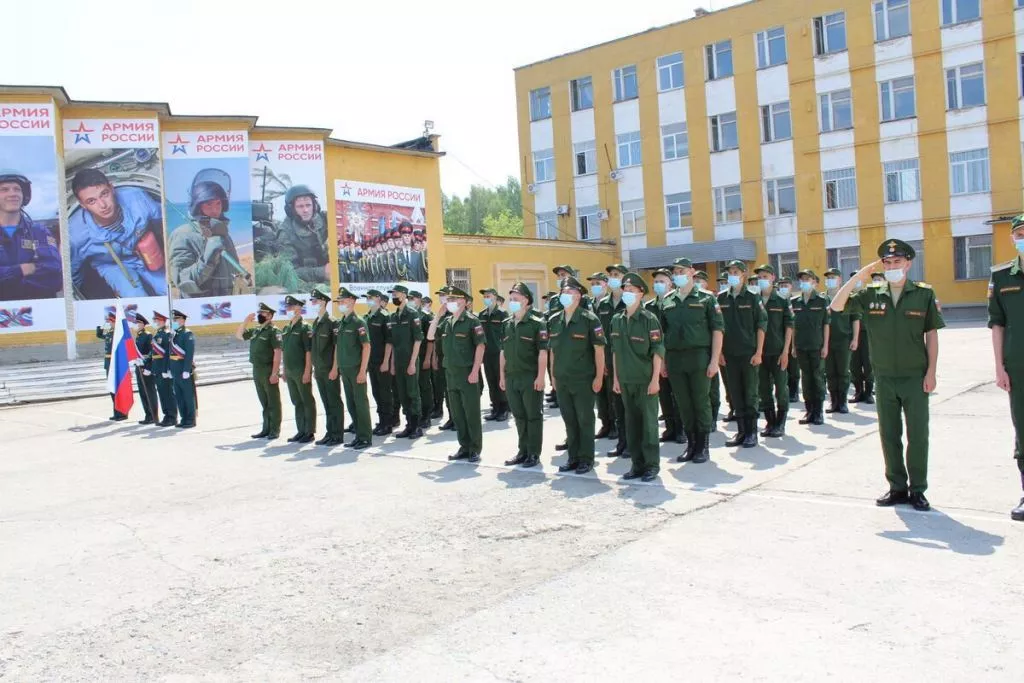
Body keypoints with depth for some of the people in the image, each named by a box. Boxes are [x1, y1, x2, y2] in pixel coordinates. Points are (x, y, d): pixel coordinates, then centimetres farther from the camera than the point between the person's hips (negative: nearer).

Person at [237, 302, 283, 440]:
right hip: (257, 371, 8)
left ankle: (275, 430, 6)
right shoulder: (255, 331, 13)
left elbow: (277, 353, -16)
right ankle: (266, 429, 22)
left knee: (273, 402, 0)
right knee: (264, 402, 14)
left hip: (269, 371, -8)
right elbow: (238, 336, 25)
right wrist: (246, 321, 11)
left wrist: (274, 373, -21)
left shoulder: (273, 331, -10)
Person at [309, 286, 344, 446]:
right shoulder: (315, 323, 13)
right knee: (326, 403, 12)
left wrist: (334, 369, -16)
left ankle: (338, 435, 3)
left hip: (330, 370, -7)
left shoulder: (332, 322, -10)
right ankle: (329, 433, 18)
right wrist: (314, 368, 15)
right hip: (319, 370, 8)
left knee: (335, 403, -2)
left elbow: (338, 347, -13)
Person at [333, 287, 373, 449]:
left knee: (361, 402, -3)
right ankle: (358, 435, 19)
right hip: (344, 369, 7)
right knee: (350, 403, 11)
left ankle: (365, 437, 4)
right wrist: (335, 367, 15)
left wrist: (363, 370, -18)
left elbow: (366, 347, -13)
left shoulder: (359, 322, -9)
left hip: (356, 369, -7)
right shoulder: (340, 323, 13)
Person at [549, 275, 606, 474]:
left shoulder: (589, 319, -8)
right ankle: (573, 457, 23)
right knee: (569, 420, 12)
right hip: (562, 381, 5)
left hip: (583, 380, -5)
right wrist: (553, 376, 12)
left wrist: (599, 377, -12)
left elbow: (599, 349, -9)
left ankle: (586, 459, 13)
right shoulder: (554, 321, 7)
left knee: (585, 420, 3)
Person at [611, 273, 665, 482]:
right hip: (626, 380, 5)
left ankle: (652, 465, 10)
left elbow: (658, 350, -10)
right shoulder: (617, 320, 8)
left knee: (649, 422, 1)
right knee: (631, 423, 10)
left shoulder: (649, 319, -8)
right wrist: (615, 377, 11)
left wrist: (655, 379, -14)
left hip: (646, 380, -5)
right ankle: (638, 464, 19)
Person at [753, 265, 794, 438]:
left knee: (781, 388, 1)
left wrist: (785, 351, -9)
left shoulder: (782, 301, 1)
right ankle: (770, 422, 17)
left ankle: (781, 424, 10)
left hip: (778, 352, -2)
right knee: (764, 389, 6)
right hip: (760, 352, 2)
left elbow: (789, 326, -1)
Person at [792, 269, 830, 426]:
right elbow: (793, 325, 10)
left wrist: (825, 345, -7)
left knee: (818, 377, 1)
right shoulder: (794, 302, 7)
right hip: (801, 347, 3)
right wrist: (793, 345, 7)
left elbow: (826, 324, -2)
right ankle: (809, 410, 14)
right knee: (806, 378, 7)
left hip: (817, 346, -3)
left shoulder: (822, 300, -1)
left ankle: (819, 411, 7)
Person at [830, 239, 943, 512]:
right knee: (889, 435, 9)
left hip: (915, 377, -2)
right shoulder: (871, 294, 2)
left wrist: (931, 372, -5)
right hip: (885, 377, 2)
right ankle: (897, 487, 20)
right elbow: (836, 306, -5)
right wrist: (857, 278, -11)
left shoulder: (924, 293, -3)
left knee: (918, 435, 2)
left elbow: (931, 334, 0)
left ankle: (918, 490, 14)